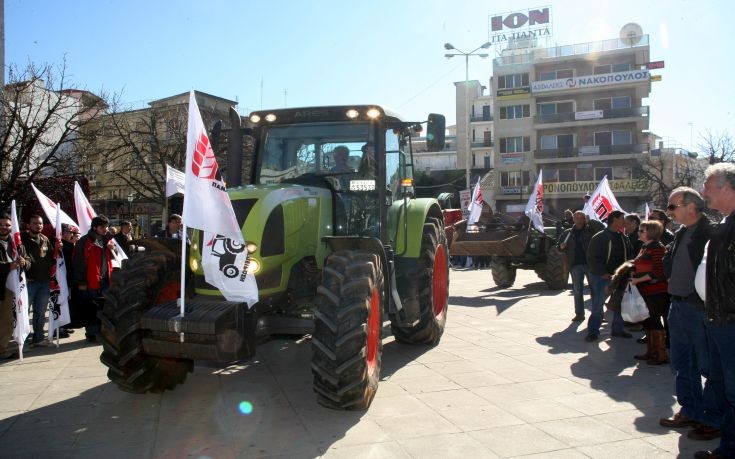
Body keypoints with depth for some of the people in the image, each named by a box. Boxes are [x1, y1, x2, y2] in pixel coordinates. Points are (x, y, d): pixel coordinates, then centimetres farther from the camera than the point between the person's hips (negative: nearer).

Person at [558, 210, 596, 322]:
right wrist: (562, 247, -5)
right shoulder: (567, 233, 12)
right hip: (575, 265, 3)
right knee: (577, 291, 6)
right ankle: (579, 313, 12)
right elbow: (560, 247, 17)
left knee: (594, 288, 3)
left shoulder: (591, 230, 3)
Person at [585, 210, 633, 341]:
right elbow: (592, 258, -12)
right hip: (602, 277, -6)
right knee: (598, 305, -3)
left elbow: (630, 255, 18)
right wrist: (603, 273, -17)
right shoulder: (599, 237, -9)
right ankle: (593, 331, 5)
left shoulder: (624, 238, 12)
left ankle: (617, 329, 25)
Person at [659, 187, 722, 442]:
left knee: (708, 367, 3)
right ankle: (690, 411, 29)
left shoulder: (710, 232, -14)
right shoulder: (680, 234, 13)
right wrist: (673, 280, 7)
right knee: (682, 365, 16)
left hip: (700, 309, -9)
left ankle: (713, 420, 14)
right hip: (678, 306, 9)